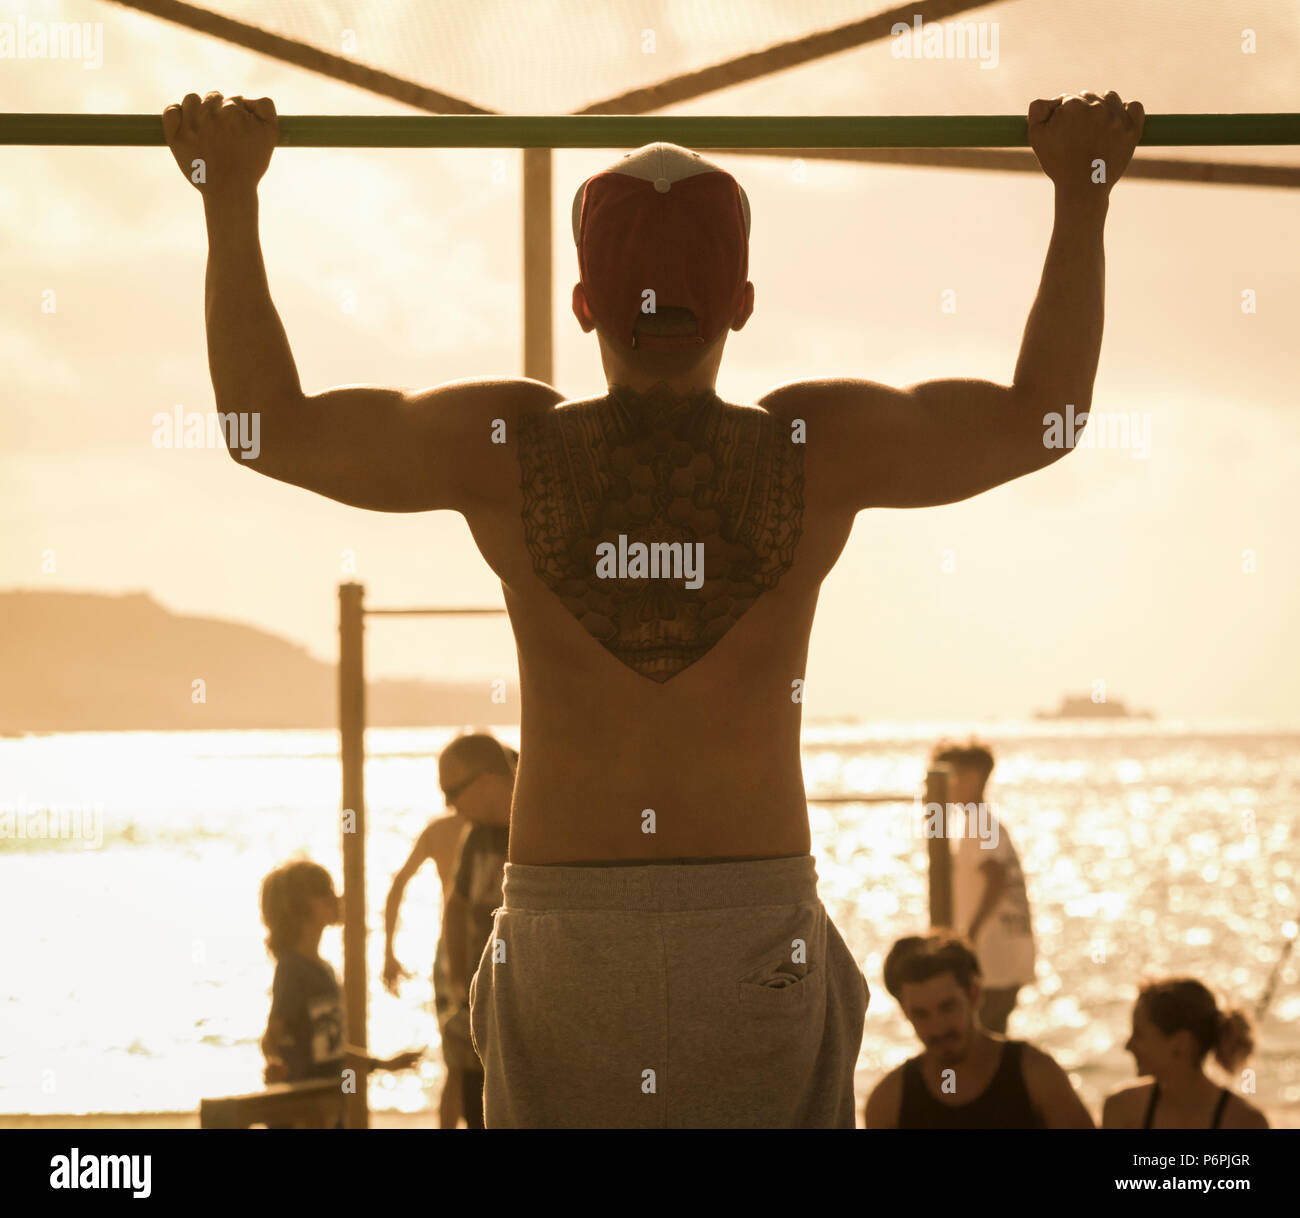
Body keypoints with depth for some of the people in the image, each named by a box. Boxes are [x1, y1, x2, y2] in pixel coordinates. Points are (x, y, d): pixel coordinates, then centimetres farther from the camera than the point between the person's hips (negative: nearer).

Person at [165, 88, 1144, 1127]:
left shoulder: (506, 447, -8)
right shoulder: (817, 449, -8)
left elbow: (270, 424, 3)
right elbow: (1041, 417, 4)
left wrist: (232, 197, 8)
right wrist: (1082, 194, 10)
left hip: (562, 930, 0)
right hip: (763, 932, 0)